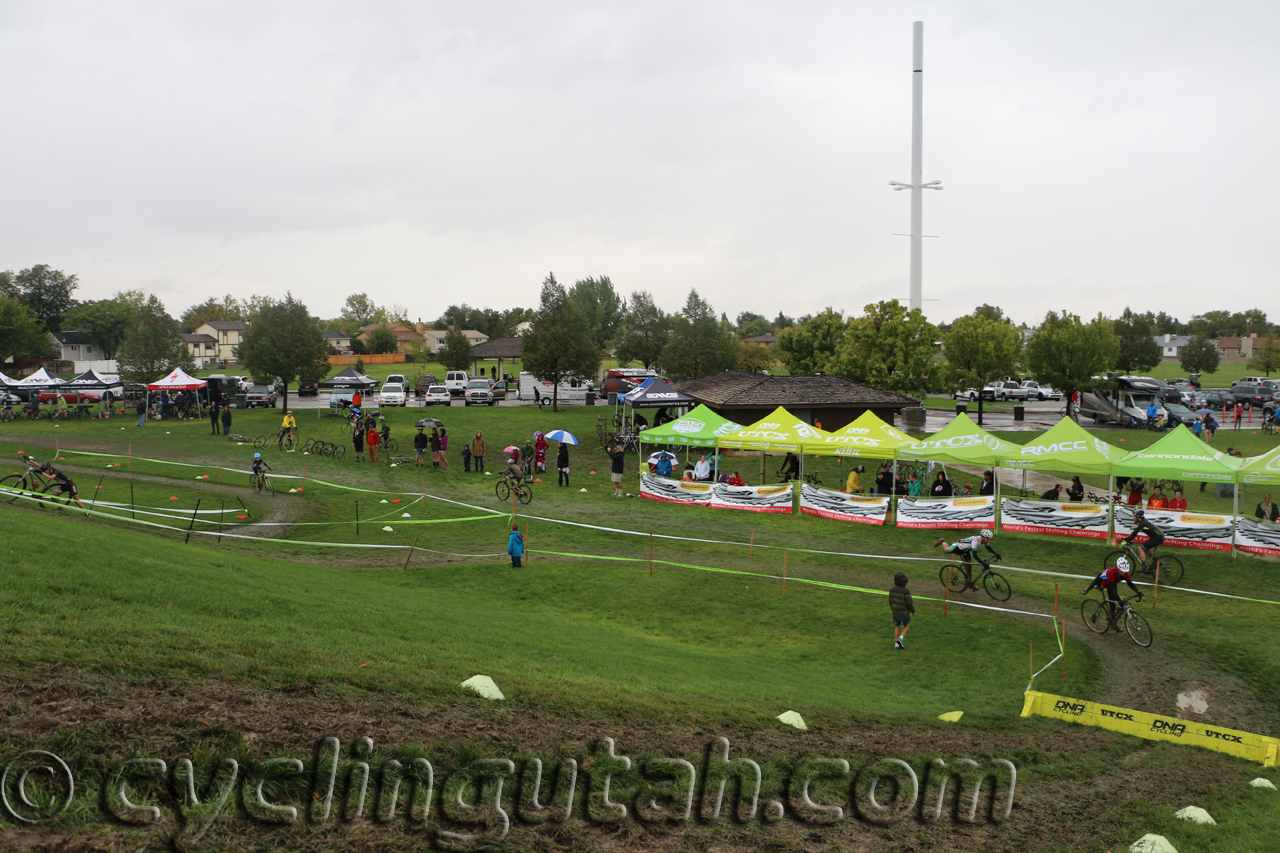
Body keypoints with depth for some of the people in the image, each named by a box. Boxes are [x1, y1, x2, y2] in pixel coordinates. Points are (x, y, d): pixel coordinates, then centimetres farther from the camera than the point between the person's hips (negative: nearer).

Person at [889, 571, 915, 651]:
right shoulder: (906, 592, -25)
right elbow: (909, 603, -18)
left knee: (897, 627, 19)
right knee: (906, 625, 21)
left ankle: (896, 644, 22)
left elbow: (891, 600, 2)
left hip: (895, 612, 4)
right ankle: (901, 638, 3)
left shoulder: (892, 590, -10)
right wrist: (913, 610, 0)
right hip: (904, 612, -4)